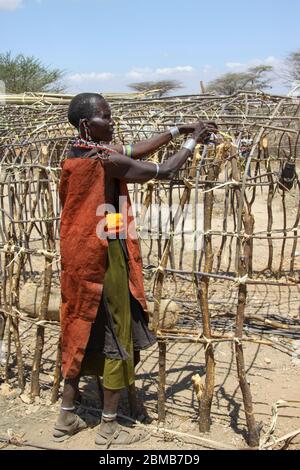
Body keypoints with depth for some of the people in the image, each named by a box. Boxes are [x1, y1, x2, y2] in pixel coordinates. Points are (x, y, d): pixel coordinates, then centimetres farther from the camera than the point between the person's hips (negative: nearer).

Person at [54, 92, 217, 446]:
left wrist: (178, 130, 11)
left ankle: (66, 417, 28)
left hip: (79, 256, 9)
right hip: (103, 258, -9)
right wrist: (193, 140, 0)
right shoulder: (106, 160, -19)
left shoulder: (80, 152, 9)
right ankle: (109, 426, 18)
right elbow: (164, 172, -14)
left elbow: (136, 150, 12)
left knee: (82, 330, 17)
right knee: (116, 335, 5)